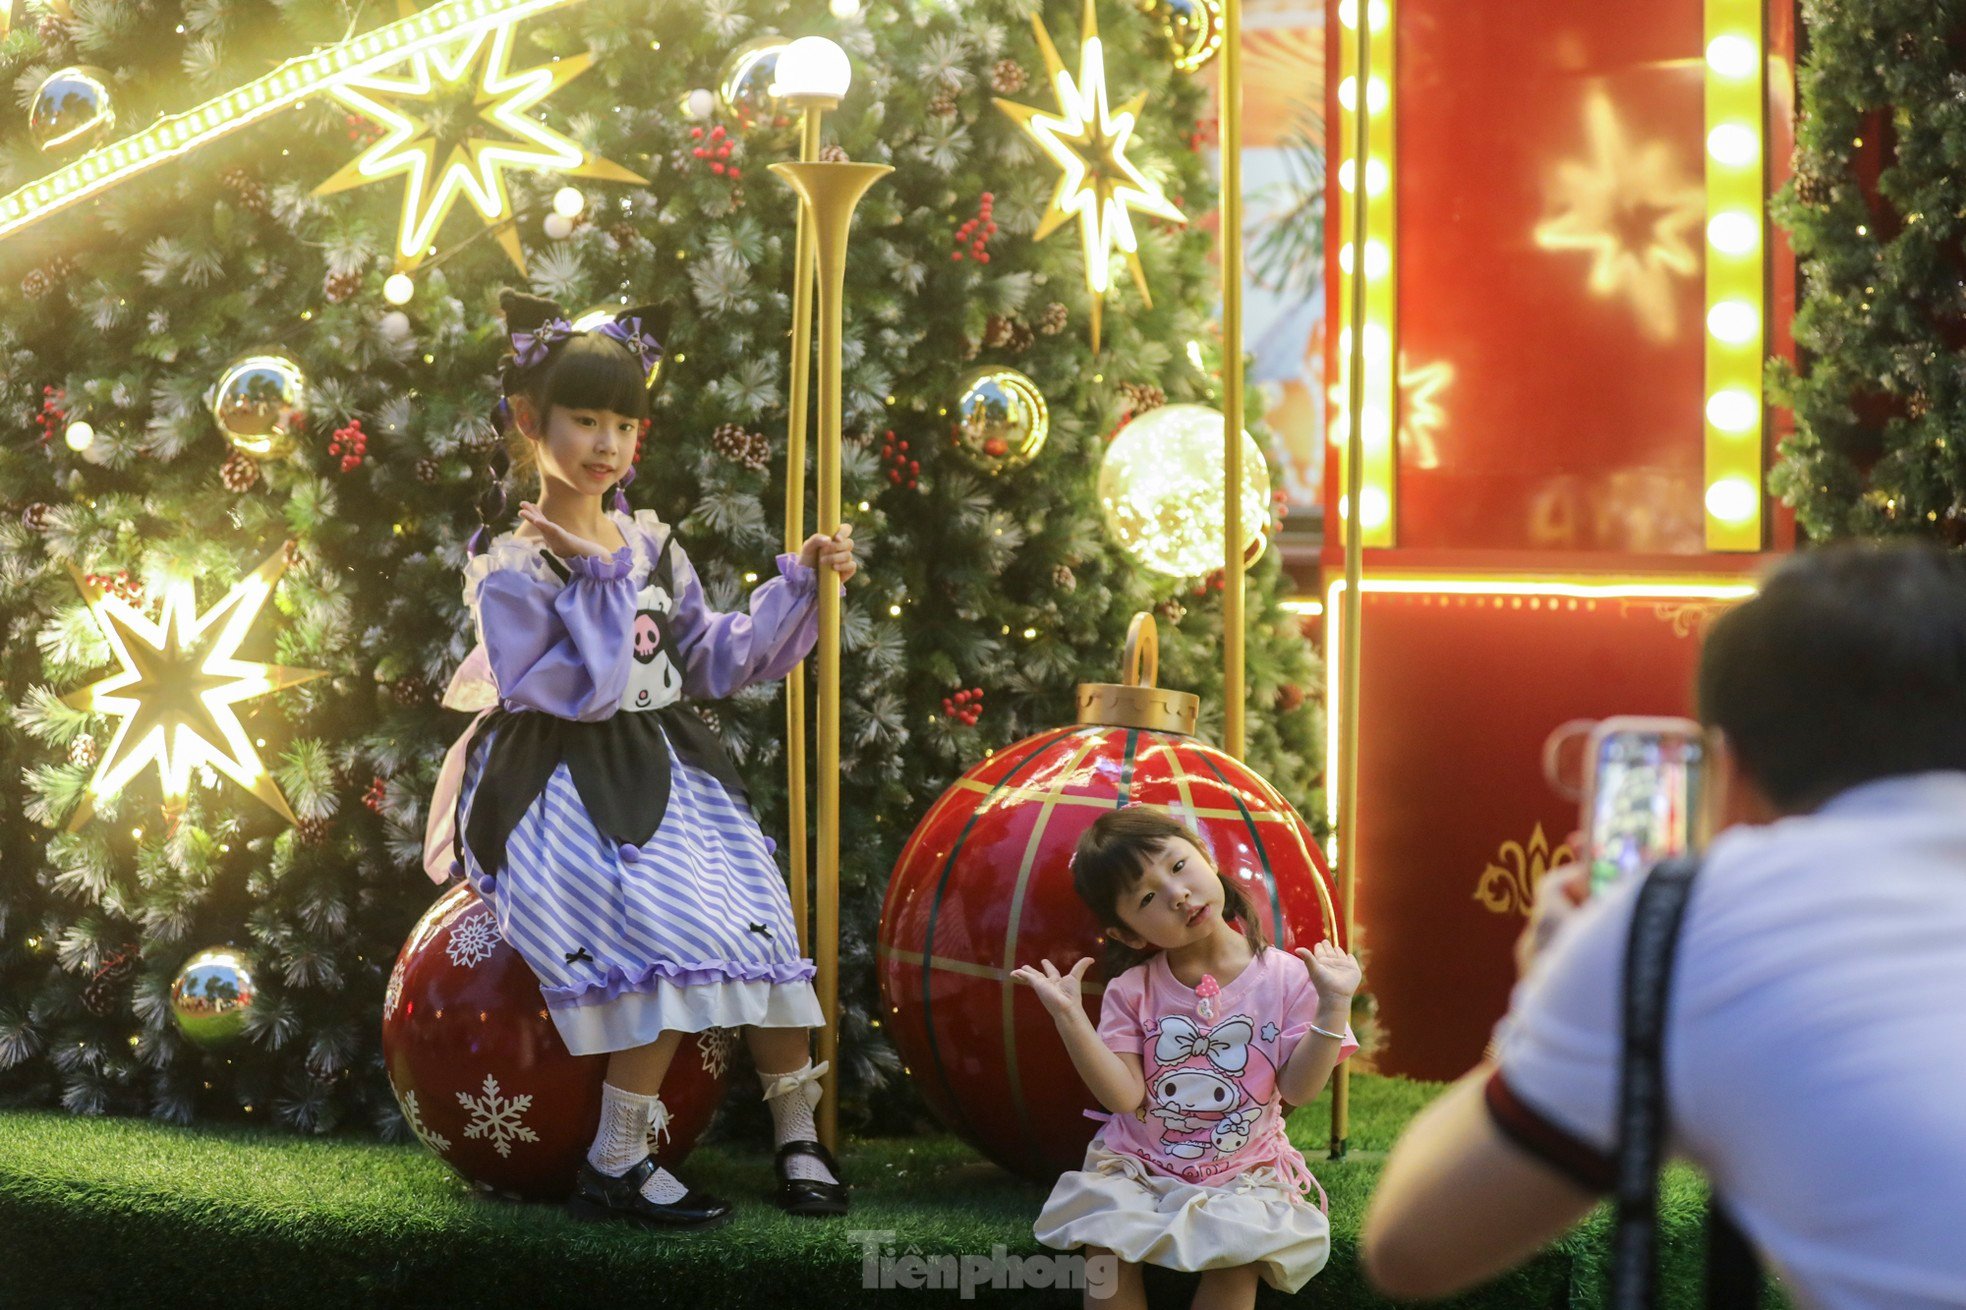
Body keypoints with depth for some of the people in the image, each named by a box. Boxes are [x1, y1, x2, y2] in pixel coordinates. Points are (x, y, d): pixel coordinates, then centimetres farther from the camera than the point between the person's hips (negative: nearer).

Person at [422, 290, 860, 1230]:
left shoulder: (650, 544, 12)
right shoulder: (511, 569, -9)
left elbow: (714, 659, 15)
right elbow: (580, 692, -17)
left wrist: (798, 586, 9)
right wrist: (600, 580, -22)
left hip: (663, 774, 7)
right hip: (563, 792, -7)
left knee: (760, 921, -12)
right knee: (677, 931, -28)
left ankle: (797, 1135, 3)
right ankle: (616, 1165, -22)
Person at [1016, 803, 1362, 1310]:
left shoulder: (1285, 978, -5)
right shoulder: (1132, 989, -2)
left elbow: (1297, 1088, -8)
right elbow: (1124, 1095, -12)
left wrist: (1333, 1007, -20)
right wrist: (1069, 1017, -21)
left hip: (1242, 1176, -1)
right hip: (1136, 1168, 1)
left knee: (1235, 1261, -28)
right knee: (1107, 1248, -25)